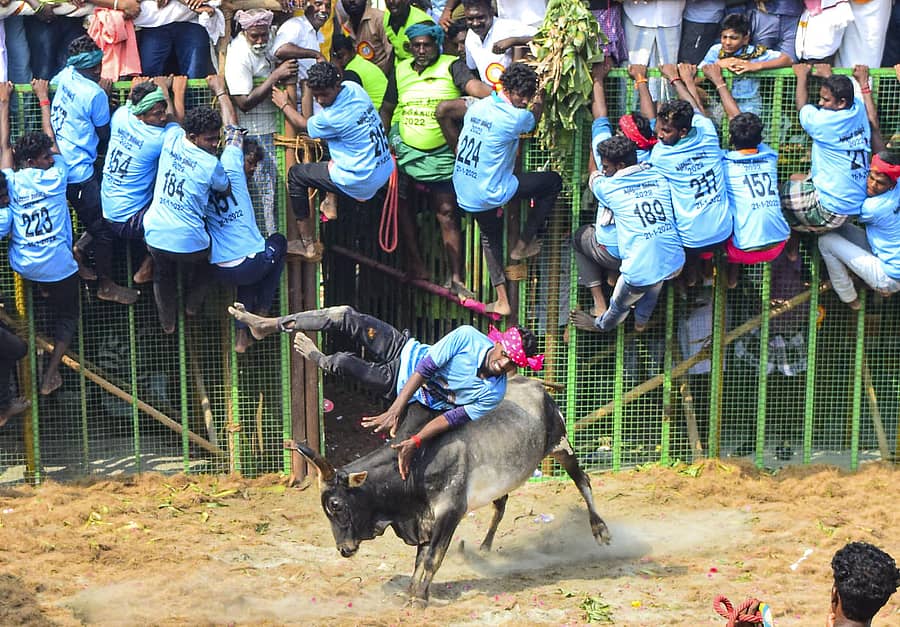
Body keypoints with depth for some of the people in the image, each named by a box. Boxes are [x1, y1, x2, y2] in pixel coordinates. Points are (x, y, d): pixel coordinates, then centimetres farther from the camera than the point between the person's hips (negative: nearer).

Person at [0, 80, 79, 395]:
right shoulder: (55, 178, -13)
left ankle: (41, 288, 41)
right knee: (67, 316, 14)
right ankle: (51, 374, -1)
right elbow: (52, 136, 0)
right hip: (57, 267, -4)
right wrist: (43, 98, 11)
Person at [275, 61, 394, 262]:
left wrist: (284, 104, 15)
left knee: (296, 174, 9)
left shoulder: (332, 117, -24)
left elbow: (303, 125, 2)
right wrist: (309, 86, 13)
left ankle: (308, 245, 13)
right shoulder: (354, 88, -3)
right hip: (386, 171, 8)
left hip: (362, 184, -8)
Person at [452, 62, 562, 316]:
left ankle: (502, 301, 24)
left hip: (465, 195, 8)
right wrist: (539, 102, 24)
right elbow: (534, 117, 6)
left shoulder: (476, 107, 3)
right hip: (490, 194, -8)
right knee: (554, 182, 7)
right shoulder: (514, 117, -17)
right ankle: (523, 244, 17)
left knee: (491, 237, 28)